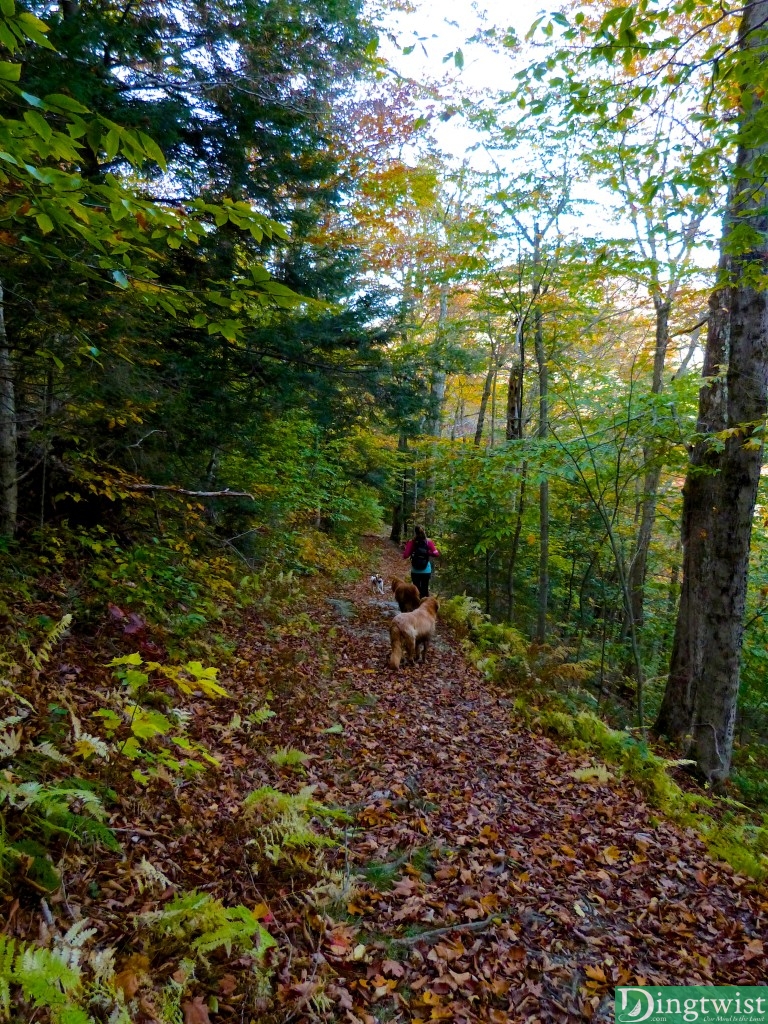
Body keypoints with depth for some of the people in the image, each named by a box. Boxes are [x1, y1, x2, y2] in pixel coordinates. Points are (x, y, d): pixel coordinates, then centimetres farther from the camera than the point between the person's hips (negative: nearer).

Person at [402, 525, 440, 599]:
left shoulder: (411, 542, -9)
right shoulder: (428, 542, -7)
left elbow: (405, 555, -14)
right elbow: (436, 554, -10)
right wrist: (428, 553, 6)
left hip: (415, 571, 0)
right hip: (426, 571, 0)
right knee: (425, 590, 9)